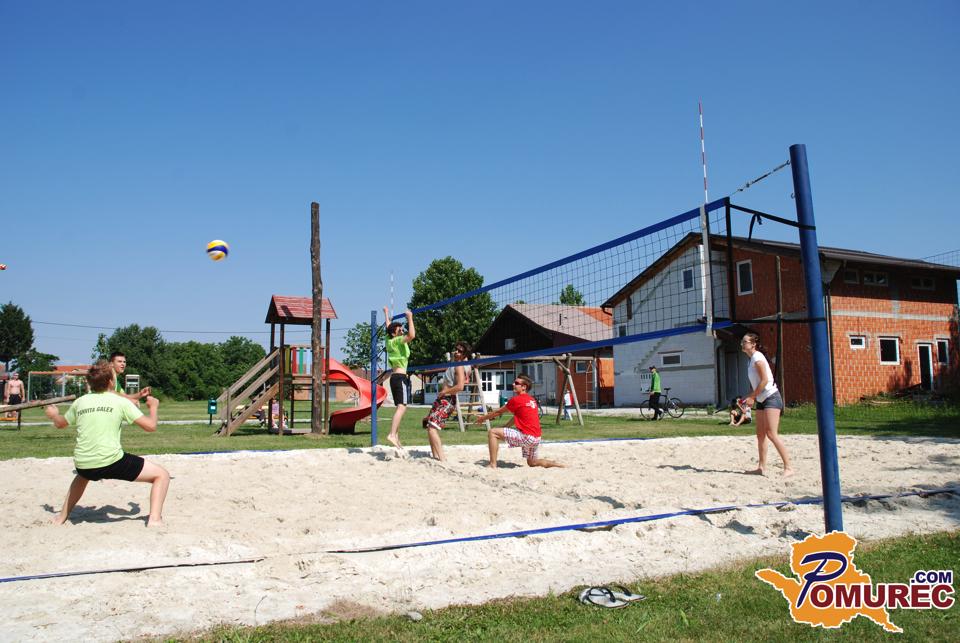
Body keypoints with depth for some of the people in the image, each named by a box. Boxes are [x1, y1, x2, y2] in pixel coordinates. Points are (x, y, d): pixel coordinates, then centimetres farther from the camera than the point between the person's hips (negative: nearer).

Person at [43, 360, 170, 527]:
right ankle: (155, 519, -12)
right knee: (161, 475, 4)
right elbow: (151, 426, -3)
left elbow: (60, 424, 31)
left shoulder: (80, 402, 11)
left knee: (83, 475, 43)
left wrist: (53, 414, 55)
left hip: (83, 465, 6)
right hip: (112, 463, -6)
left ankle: (62, 517, 40)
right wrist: (153, 406, 17)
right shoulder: (121, 402, -2)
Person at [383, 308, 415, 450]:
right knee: (402, 406, -18)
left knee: (400, 407, 11)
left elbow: (389, 327, 33)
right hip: (400, 376, -9)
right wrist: (410, 318, -16)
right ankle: (392, 434, -29)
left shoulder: (389, 340, 14)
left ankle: (396, 436, 8)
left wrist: (386, 314, 48)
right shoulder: (397, 341, -8)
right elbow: (412, 335, -25)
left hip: (394, 377, 9)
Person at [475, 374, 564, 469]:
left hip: (526, 436, -9)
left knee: (492, 432, -5)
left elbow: (498, 412, 5)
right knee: (532, 463, 28)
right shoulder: (532, 400, 16)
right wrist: (504, 427, 30)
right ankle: (557, 464, 10)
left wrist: (483, 418, 20)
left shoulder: (516, 400, -8)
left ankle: (493, 465, -8)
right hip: (536, 437, 9)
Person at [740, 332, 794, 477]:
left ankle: (788, 467, -12)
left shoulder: (757, 357, -13)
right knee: (760, 434, 8)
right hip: (761, 400, 10)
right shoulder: (752, 359, 15)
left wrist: (752, 397, -16)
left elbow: (765, 380, -19)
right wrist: (749, 397, 9)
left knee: (771, 434, -15)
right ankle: (762, 467, 13)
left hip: (771, 397, -10)